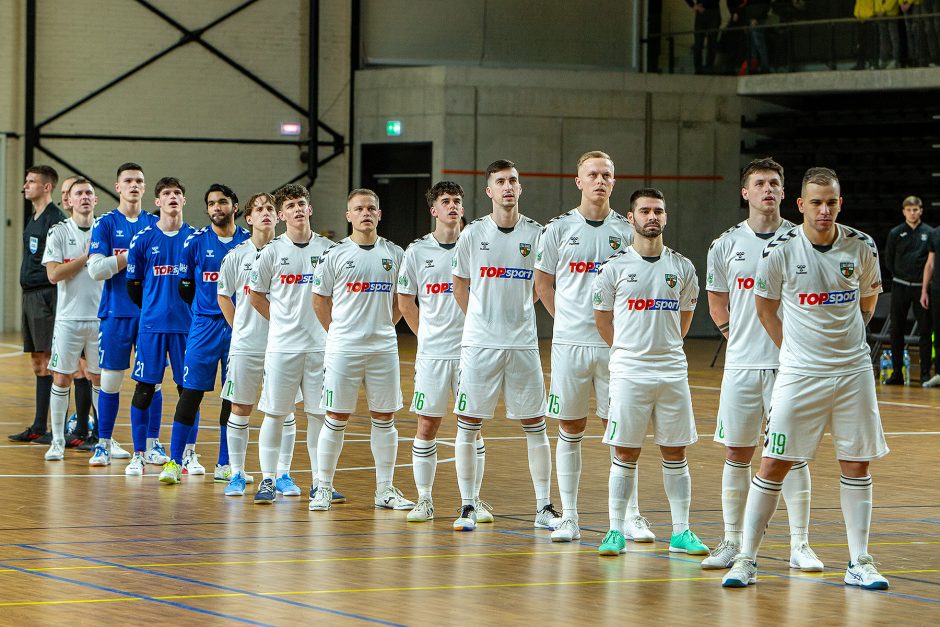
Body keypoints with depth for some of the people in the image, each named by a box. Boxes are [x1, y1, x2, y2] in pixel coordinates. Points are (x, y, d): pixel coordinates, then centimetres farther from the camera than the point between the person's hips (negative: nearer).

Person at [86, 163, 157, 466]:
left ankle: (152, 445, 10)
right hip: (116, 313, -2)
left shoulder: (155, 224, 10)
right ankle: (104, 444, 9)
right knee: (110, 381, 0)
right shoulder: (105, 223, 1)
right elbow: (96, 269, -9)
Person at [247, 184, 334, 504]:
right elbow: (256, 295, 8)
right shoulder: (272, 251, 0)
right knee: (275, 414, 1)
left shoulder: (328, 248, 5)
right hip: (282, 345, -1)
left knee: (320, 415, 4)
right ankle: (268, 479, 8)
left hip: (320, 344, 2)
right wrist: (282, 320, 4)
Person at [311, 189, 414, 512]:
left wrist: (384, 326, 8)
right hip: (343, 349, -3)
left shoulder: (395, 254, 6)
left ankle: (385, 489, 13)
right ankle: (324, 488, 7)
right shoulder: (335, 254, -1)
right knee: (336, 419, -1)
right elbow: (320, 300, 5)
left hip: (383, 348, 3)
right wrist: (338, 331, 4)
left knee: (384, 418, 6)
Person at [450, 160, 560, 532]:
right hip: (479, 344, -1)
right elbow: (460, 283, 11)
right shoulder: (474, 233, -1)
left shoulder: (536, 234, 1)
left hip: (523, 344, 1)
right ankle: (467, 507, 7)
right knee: (468, 425, 0)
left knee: (535, 426, 3)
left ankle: (544, 508, 9)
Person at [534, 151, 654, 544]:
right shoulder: (559, 229, 2)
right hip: (569, 342, 0)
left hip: (615, 344, 0)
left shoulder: (626, 231, 4)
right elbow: (543, 282, 11)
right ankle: (568, 516, 10)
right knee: (570, 430, 5)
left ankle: (630, 516, 7)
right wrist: (566, 318, 6)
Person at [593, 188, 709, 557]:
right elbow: (602, 319, 8)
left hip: (672, 371, 2)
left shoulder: (682, 267, 7)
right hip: (628, 372, -2)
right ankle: (616, 531, 5)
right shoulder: (614, 266, -1)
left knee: (675, 454, 6)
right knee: (625, 454, -1)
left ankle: (681, 533, 11)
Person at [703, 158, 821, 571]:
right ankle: (732, 543, 14)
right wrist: (733, 333, 8)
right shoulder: (726, 245, 5)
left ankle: (799, 546, 3)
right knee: (736, 454, 5)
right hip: (741, 363, 2)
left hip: (790, 363, -2)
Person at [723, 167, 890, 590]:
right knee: (773, 464, -3)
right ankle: (746, 559, 5)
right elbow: (765, 307, 6)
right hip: (799, 375, -2)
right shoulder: (781, 250, -9)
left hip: (853, 371, 2)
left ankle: (858, 563, 13)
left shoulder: (861, 247, -3)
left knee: (856, 464, 5)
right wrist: (792, 348, 3)